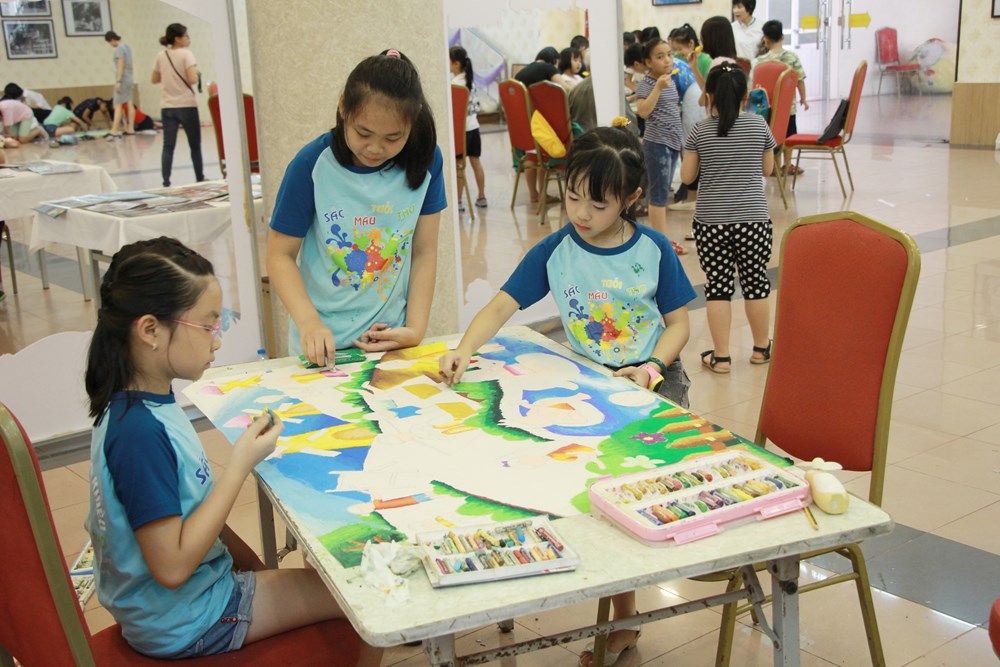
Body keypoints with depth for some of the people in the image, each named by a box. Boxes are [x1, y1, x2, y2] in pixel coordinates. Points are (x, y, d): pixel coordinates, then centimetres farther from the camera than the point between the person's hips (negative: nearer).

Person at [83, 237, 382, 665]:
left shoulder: (142, 404, 0)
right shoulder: (140, 432, -30)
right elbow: (171, 567, -28)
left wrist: (254, 566, 12)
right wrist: (240, 466, -25)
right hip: (183, 621, -9)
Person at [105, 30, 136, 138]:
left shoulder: (119, 48, -15)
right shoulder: (127, 46, 9)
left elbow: (121, 66, -18)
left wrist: (118, 81, -18)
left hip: (122, 79, -9)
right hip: (129, 79, 9)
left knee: (117, 105, -8)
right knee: (129, 104, 12)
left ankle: (115, 131, -11)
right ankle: (130, 128, 17)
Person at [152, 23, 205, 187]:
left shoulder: (160, 56, 7)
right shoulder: (186, 54, -9)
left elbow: (155, 80, 14)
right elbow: (192, 79, -19)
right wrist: (197, 73, 1)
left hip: (167, 107, 4)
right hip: (186, 106, -4)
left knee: (168, 146, 0)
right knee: (195, 145, 10)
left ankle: (166, 183, -9)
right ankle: (200, 179, 18)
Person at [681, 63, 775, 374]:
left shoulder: (700, 131, -4)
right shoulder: (759, 125, 0)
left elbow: (687, 176, 1)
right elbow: (767, 168, 9)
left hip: (711, 222, -1)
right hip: (753, 218, 1)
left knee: (717, 287, 4)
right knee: (756, 282, 13)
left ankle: (721, 356, 7)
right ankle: (761, 348, 26)